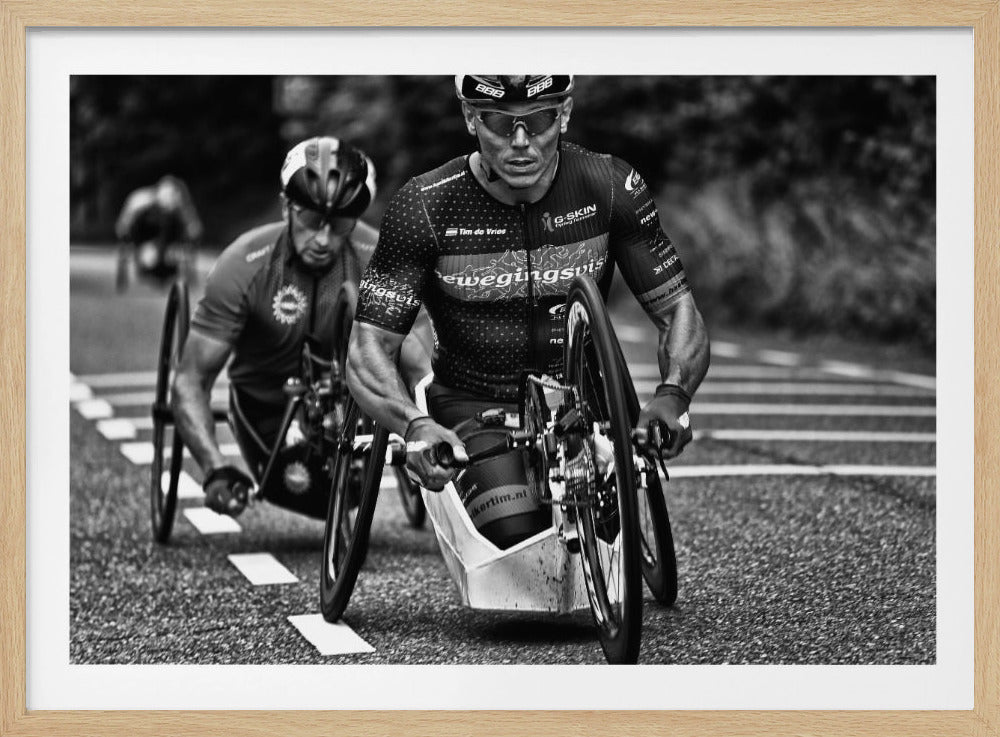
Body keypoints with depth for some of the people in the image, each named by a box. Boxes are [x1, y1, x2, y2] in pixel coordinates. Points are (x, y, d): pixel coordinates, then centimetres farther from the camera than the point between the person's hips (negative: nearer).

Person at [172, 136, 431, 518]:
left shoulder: (376, 260, -24)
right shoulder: (244, 266, -27)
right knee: (300, 486, -25)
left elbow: (417, 361, -22)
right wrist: (216, 470, -40)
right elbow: (190, 380, -25)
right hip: (265, 400, -2)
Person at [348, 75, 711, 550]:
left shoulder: (611, 187, -9)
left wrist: (673, 394, -27)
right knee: (515, 532, -30)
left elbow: (678, 311, -5)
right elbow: (369, 348, -14)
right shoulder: (426, 208, -14)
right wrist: (415, 425, -35)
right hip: (475, 408, -2)